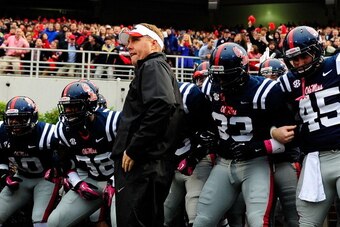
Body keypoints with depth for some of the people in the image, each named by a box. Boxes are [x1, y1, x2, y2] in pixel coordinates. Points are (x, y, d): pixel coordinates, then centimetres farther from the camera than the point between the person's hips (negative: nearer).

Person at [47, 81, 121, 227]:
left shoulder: (111, 123, -20)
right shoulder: (63, 130, -2)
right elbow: (67, 164, 11)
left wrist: (114, 184, -19)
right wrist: (78, 184, -6)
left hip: (118, 180, -5)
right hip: (89, 182, 5)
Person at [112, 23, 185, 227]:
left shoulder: (153, 66, -4)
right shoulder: (150, 69, 27)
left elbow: (161, 106, -22)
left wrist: (133, 149, -20)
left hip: (143, 164, -10)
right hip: (145, 165, 10)